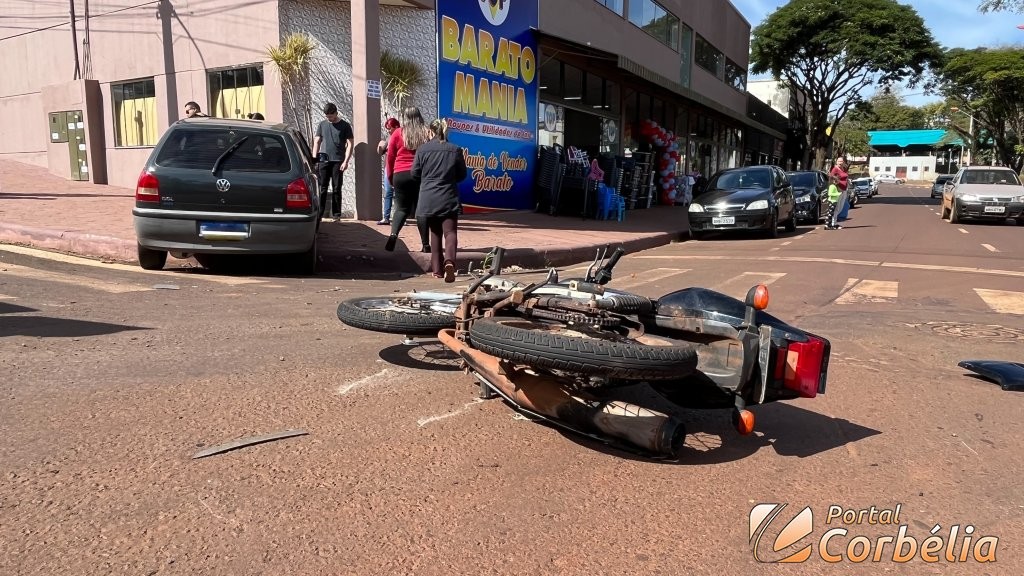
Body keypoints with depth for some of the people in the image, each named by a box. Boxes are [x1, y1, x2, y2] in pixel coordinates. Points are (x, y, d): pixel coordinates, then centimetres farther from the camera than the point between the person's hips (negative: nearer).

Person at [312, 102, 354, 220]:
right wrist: (314, 159, 4)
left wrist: (346, 161, -9)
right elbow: (317, 142, 14)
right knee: (322, 188, 0)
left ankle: (336, 214, 6)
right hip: (324, 161, 2)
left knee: (336, 189, 1)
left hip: (338, 161, -2)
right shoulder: (322, 124, 12)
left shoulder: (345, 126, 3)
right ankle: (319, 212, 2)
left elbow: (350, 145, 0)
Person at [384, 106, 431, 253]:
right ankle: (426, 244, 3)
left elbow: (390, 157, 4)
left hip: (401, 174, 0)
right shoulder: (426, 133, 4)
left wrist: (390, 176, 15)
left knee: (402, 208, 10)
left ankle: (394, 234, -15)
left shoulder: (398, 133, 2)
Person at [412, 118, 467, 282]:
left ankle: (437, 269, 15)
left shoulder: (422, 150, -2)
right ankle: (450, 261, -30)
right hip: (449, 198, -1)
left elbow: (415, 174, 4)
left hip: (428, 199, 1)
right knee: (450, 232, -4)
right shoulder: (455, 150, 1)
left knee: (435, 233, 13)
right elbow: (462, 174, 8)